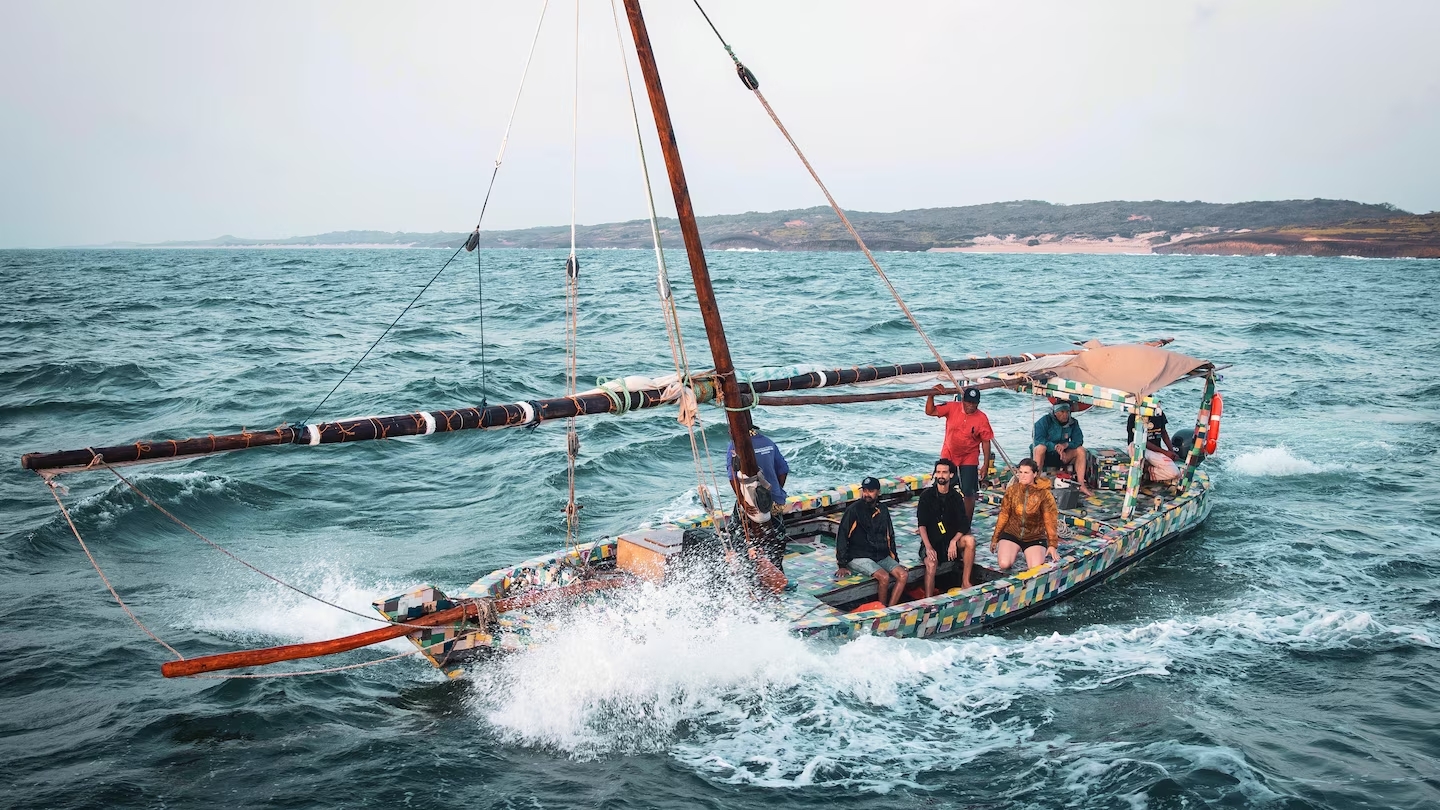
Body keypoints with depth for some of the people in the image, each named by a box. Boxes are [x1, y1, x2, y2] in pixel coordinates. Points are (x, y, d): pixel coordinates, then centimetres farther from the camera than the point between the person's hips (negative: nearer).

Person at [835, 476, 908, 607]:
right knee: (884, 577, -27)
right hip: (859, 557, -6)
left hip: (882, 556, 6)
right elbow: (841, 536, -8)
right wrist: (842, 565, -10)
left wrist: (896, 561, 16)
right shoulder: (854, 509, -9)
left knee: (903, 574, -16)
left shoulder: (882, 510, 9)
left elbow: (890, 536, 20)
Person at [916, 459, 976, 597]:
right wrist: (928, 547, -23)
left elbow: (964, 525, -4)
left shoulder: (956, 496, 4)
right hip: (932, 541, -3)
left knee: (970, 540, -28)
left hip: (951, 540, 3)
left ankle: (965, 582, -19)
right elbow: (921, 525, -9)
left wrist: (953, 541, -23)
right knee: (931, 564, -33)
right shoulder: (927, 495, -2)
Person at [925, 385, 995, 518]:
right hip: (948, 457, 2)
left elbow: (986, 442, -9)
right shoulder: (952, 408, -11)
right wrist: (931, 395, -23)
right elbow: (930, 411, -8)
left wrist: (986, 465, -10)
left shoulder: (982, 418, -14)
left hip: (969, 459, -2)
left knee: (968, 493, 0)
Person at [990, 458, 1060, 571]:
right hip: (1011, 534, 1)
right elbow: (1004, 515, 5)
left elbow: (1050, 520, -8)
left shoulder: (1044, 494, -8)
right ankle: (1014, 551, 14)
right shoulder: (1012, 490, -1)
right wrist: (995, 538, 9)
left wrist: (1052, 545, -12)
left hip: (1035, 538, -1)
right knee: (1004, 565, -22)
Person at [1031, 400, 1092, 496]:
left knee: (1080, 450, -14)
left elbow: (1078, 441, -3)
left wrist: (1066, 444, -24)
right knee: (1040, 447, -37)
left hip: (1060, 456, 5)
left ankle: (1081, 485, -16)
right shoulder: (1045, 421, -12)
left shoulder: (1073, 423, 3)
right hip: (1044, 456, -4)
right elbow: (1038, 439, -23)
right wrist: (1055, 447, -32)